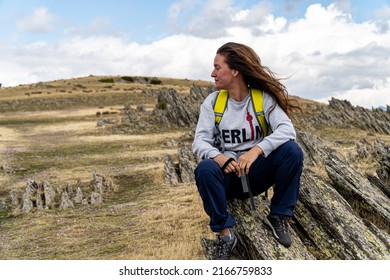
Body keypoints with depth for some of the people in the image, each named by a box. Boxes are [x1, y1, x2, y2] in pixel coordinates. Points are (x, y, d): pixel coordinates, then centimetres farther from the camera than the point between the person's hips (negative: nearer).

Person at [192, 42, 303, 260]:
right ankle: (225, 233, -17)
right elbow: (200, 141, -10)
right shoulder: (212, 101, -2)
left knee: (292, 150, -26)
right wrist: (217, 156, -33)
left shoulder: (264, 98, -6)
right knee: (205, 169, -32)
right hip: (228, 173, 0)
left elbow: (287, 130, -21)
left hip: (258, 171, 0)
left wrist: (256, 150, -37)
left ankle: (280, 216, -7)